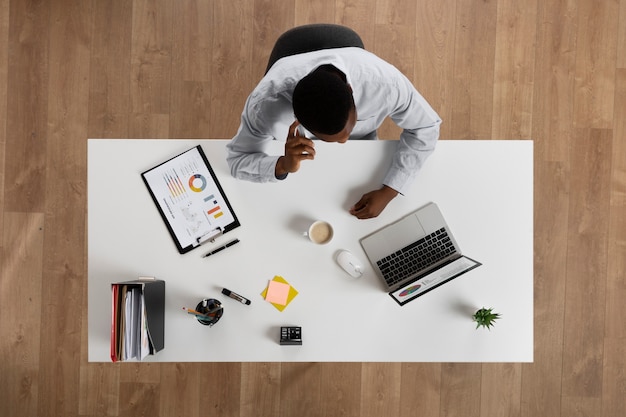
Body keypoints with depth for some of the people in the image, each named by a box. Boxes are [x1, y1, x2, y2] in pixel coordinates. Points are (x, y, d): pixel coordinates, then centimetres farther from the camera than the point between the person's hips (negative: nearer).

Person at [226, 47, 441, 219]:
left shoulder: (384, 81, -41)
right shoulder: (267, 101, -43)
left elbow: (425, 128, -22)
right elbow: (237, 160, -27)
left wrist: (388, 192, -30)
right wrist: (284, 166, -49)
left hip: (361, 146, 1)